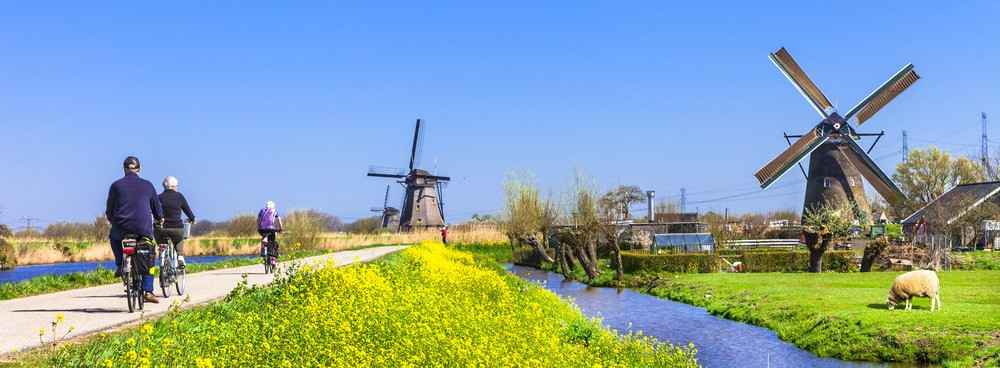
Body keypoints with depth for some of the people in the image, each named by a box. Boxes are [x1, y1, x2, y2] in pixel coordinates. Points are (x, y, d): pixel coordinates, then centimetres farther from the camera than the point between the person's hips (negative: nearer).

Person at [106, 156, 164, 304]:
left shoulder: (116, 185, 4)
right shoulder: (147, 185, 6)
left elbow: (109, 211, 11)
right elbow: (157, 207, 15)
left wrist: (113, 221, 33)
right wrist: (159, 219, 38)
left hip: (122, 228, 0)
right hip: (144, 229, 0)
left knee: (113, 236, 35)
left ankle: (120, 265, 20)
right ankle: (148, 291, 7)